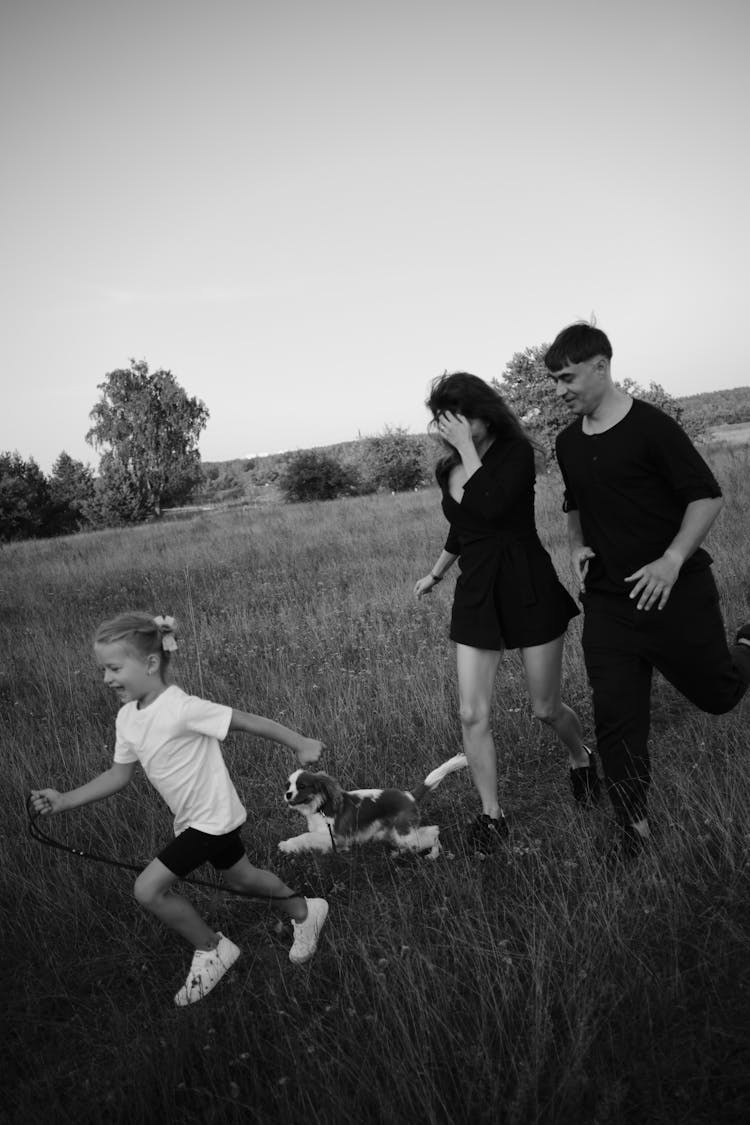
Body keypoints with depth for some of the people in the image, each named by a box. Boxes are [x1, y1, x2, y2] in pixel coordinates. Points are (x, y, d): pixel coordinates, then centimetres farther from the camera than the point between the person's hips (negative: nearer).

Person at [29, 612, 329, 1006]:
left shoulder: (181, 709, -29)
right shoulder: (127, 718, -4)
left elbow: (250, 722, -25)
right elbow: (119, 774, 5)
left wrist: (301, 744, -20)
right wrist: (64, 800, -4)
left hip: (212, 817, -8)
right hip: (191, 818, 8)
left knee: (148, 889, -9)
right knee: (240, 878, 23)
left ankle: (210, 950, 13)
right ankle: (304, 912, 47)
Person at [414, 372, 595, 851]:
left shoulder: (516, 452, -11)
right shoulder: (447, 471, 6)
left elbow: (492, 508, -31)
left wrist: (468, 448, -23)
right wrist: (435, 575, 35)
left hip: (529, 587, -5)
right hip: (475, 592, 5)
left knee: (547, 708, 9)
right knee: (472, 715, -2)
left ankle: (582, 758, 42)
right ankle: (492, 814, 15)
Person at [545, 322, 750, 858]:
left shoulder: (651, 426, -13)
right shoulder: (568, 442, 7)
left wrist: (672, 560, -24)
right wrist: (578, 546, 6)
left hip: (675, 591, -4)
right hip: (606, 600, 5)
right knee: (616, 719, 2)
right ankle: (634, 825, 18)